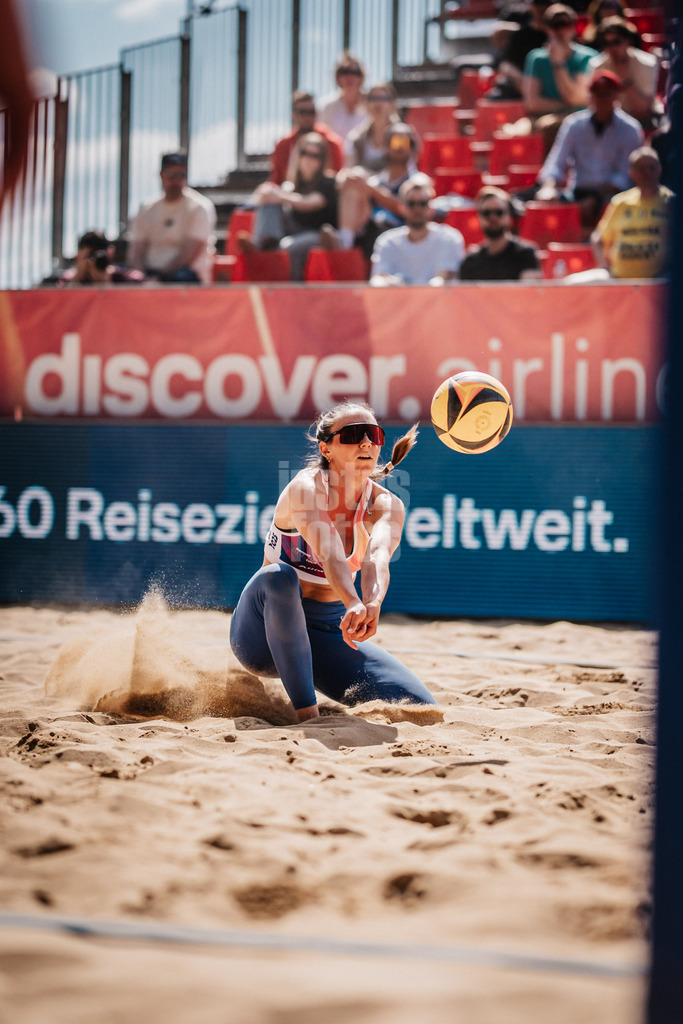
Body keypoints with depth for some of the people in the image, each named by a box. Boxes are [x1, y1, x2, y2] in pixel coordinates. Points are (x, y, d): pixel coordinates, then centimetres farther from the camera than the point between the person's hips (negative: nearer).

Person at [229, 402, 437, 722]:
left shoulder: (386, 505, -7)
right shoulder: (305, 488, -20)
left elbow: (377, 558, -30)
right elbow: (330, 555, -39)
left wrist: (372, 606, -52)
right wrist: (354, 606, -59)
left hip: (326, 631, 5)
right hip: (263, 629, -5)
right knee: (280, 576, -39)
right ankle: (307, 714, -33)